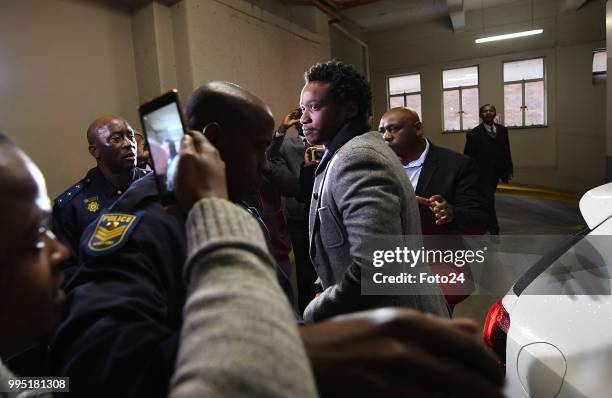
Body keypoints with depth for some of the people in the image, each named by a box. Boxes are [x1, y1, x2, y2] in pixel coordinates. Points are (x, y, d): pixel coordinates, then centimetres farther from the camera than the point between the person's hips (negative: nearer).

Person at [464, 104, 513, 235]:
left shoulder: (503, 130, 7)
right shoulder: (474, 134, -9)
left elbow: (507, 151, 8)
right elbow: (468, 156, -9)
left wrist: (509, 170, 4)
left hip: (496, 173, 5)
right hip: (483, 174, -5)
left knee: (488, 199, 19)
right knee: (489, 201, -4)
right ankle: (494, 230, 5)